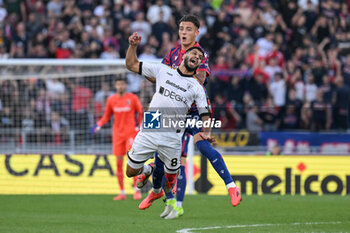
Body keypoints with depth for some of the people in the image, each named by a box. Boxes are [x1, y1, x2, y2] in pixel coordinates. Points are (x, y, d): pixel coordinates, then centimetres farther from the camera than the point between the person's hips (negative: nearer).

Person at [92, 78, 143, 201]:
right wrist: (98, 125, -2)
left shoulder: (133, 98, -1)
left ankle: (137, 190, -7)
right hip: (118, 134, 3)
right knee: (119, 162, 2)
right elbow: (107, 116, 14)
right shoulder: (111, 99, 6)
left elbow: (141, 113, 6)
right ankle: (122, 192, 8)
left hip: (131, 132, -3)